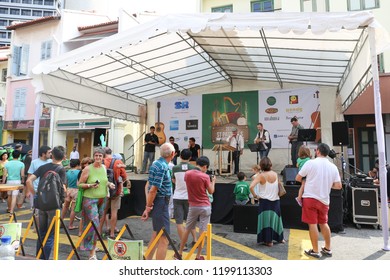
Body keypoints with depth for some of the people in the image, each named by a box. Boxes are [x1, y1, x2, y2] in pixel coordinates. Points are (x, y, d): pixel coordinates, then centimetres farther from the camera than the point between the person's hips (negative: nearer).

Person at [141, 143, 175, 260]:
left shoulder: (156, 163, 11)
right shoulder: (162, 167, -19)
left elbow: (149, 185, 12)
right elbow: (153, 189, -21)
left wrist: (148, 205, 11)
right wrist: (148, 207, -12)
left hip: (156, 203, 10)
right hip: (161, 203, -10)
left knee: (156, 234, 21)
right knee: (164, 239, -4)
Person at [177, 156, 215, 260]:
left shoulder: (187, 174, -3)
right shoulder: (205, 176, -14)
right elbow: (211, 191, -3)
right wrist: (213, 181, 12)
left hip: (193, 206, 4)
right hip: (205, 207, -3)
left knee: (187, 229, 16)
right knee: (202, 231, 6)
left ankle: (180, 253, 25)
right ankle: (198, 256, 13)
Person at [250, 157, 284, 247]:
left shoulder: (261, 176, -13)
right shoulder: (275, 174, -2)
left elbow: (251, 186, -23)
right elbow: (279, 186, 7)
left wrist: (255, 195, -9)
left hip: (265, 201, -4)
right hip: (275, 200, 4)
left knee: (266, 219, 6)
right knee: (275, 218, 20)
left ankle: (268, 241, 14)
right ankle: (280, 238, 35)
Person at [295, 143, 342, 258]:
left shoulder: (311, 163, -9)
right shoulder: (333, 167, 2)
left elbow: (298, 178, -4)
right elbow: (338, 186, 1)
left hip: (310, 198, -5)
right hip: (324, 199, 5)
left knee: (312, 224, 3)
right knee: (323, 223, 19)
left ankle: (315, 251, 10)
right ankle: (327, 249, 29)